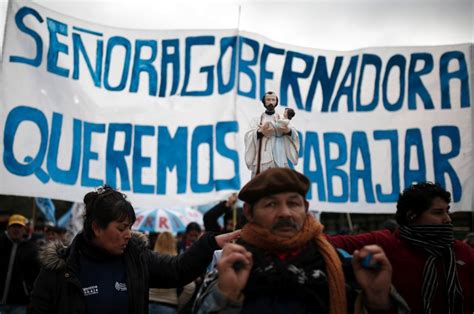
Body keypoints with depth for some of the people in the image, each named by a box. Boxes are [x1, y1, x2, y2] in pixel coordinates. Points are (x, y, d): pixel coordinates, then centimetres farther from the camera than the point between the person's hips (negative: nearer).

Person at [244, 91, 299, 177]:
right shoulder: (256, 120, 15)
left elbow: (294, 134, 3)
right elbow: (248, 136, -1)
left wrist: (289, 131, -21)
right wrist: (260, 132, -22)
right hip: (261, 160, -1)